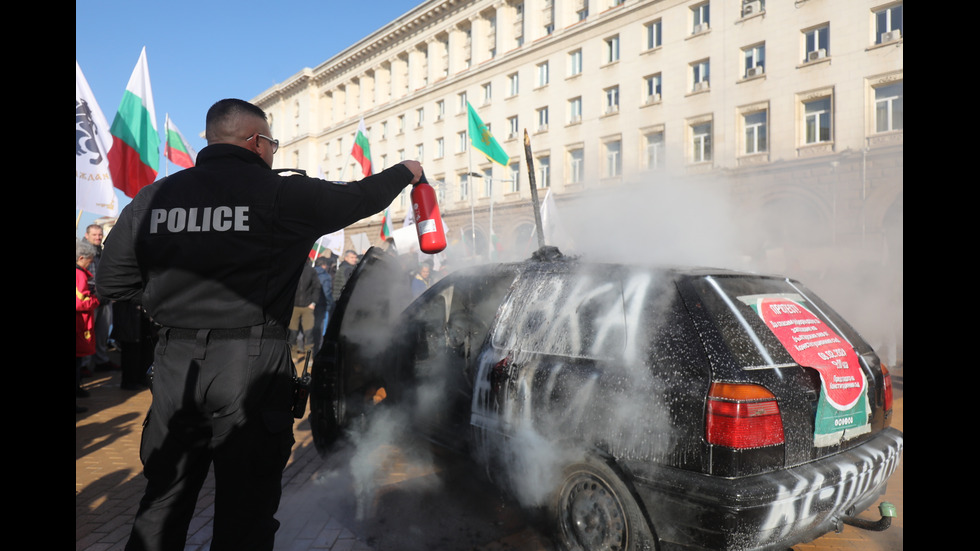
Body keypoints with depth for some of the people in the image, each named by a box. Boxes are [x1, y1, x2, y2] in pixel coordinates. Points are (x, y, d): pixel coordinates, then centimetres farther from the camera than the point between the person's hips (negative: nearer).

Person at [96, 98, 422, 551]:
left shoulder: (151, 197, 5)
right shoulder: (282, 193, -7)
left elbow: (112, 283, 8)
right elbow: (360, 197, 5)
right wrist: (407, 171, 23)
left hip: (174, 365, 5)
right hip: (251, 366, -4)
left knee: (161, 507, 19)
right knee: (245, 514, 8)